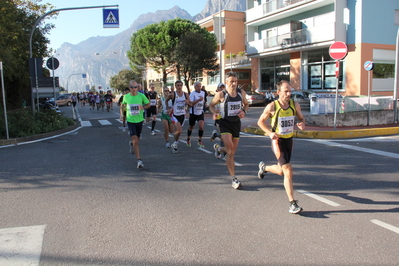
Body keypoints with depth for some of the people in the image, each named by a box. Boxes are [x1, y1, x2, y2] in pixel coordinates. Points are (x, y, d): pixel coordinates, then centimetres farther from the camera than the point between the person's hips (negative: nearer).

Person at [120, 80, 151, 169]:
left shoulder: (141, 96, -7)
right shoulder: (126, 97, -4)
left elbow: (148, 104, 4)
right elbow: (122, 105, 15)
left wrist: (143, 107, -17)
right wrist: (121, 114, 1)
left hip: (139, 120, 2)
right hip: (130, 121, -2)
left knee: (137, 139, 19)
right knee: (135, 141, -12)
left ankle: (131, 143, 56)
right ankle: (139, 160, -10)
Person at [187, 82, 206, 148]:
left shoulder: (203, 92, 4)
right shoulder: (192, 93, -15)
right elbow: (190, 104, -27)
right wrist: (199, 100, -32)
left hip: (200, 113, 3)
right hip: (193, 113, -3)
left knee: (201, 126, -14)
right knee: (191, 127, 11)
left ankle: (200, 141, 0)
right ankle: (188, 139, 35)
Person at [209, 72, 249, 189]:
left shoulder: (241, 92, 2)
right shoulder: (221, 94, -9)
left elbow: (246, 104, 18)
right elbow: (211, 105, 5)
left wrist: (244, 111, -3)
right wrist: (215, 113, -15)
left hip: (236, 122, 5)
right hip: (225, 123, -4)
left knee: (232, 152, 10)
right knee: (230, 149, -18)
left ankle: (219, 148, 46)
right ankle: (233, 179, -6)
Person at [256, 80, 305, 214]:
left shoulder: (295, 105, -2)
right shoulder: (272, 106, -13)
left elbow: (301, 118, 12)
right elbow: (260, 121, -2)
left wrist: (302, 124, -13)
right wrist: (270, 133, -17)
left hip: (289, 140, 6)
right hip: (277, 141, -5)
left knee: (281, 171, 19)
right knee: (288, 171, -14)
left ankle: (264, 167, 50)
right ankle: (292, 203, -6)